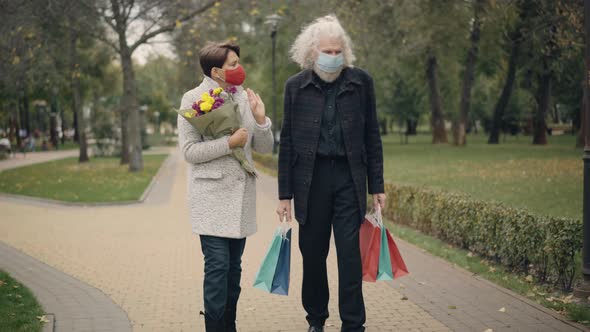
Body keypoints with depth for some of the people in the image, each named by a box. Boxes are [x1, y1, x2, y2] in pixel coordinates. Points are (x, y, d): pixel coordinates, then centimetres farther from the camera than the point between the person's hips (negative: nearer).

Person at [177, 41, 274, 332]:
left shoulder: (245, 98, 10)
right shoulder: (193, 99, -5)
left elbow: (264, 148, 11)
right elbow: (189, 150, -12)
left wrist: (260, 119, -5)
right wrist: (230, 143, -16)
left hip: (241, 196, 5)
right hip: (212, 196, -5)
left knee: (234, 267, 10)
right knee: (218, 265, -10)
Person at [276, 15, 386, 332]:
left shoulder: (361, 82, 1)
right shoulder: (295, 86, 1)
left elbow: (371, 135, 6)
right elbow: (287, 142, 3)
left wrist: (377, 186, 4)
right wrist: (285, 194, 1)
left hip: (349, 177, 0)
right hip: (310, 178, 1)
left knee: (350, 252, -4)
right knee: (313, 253, 8)